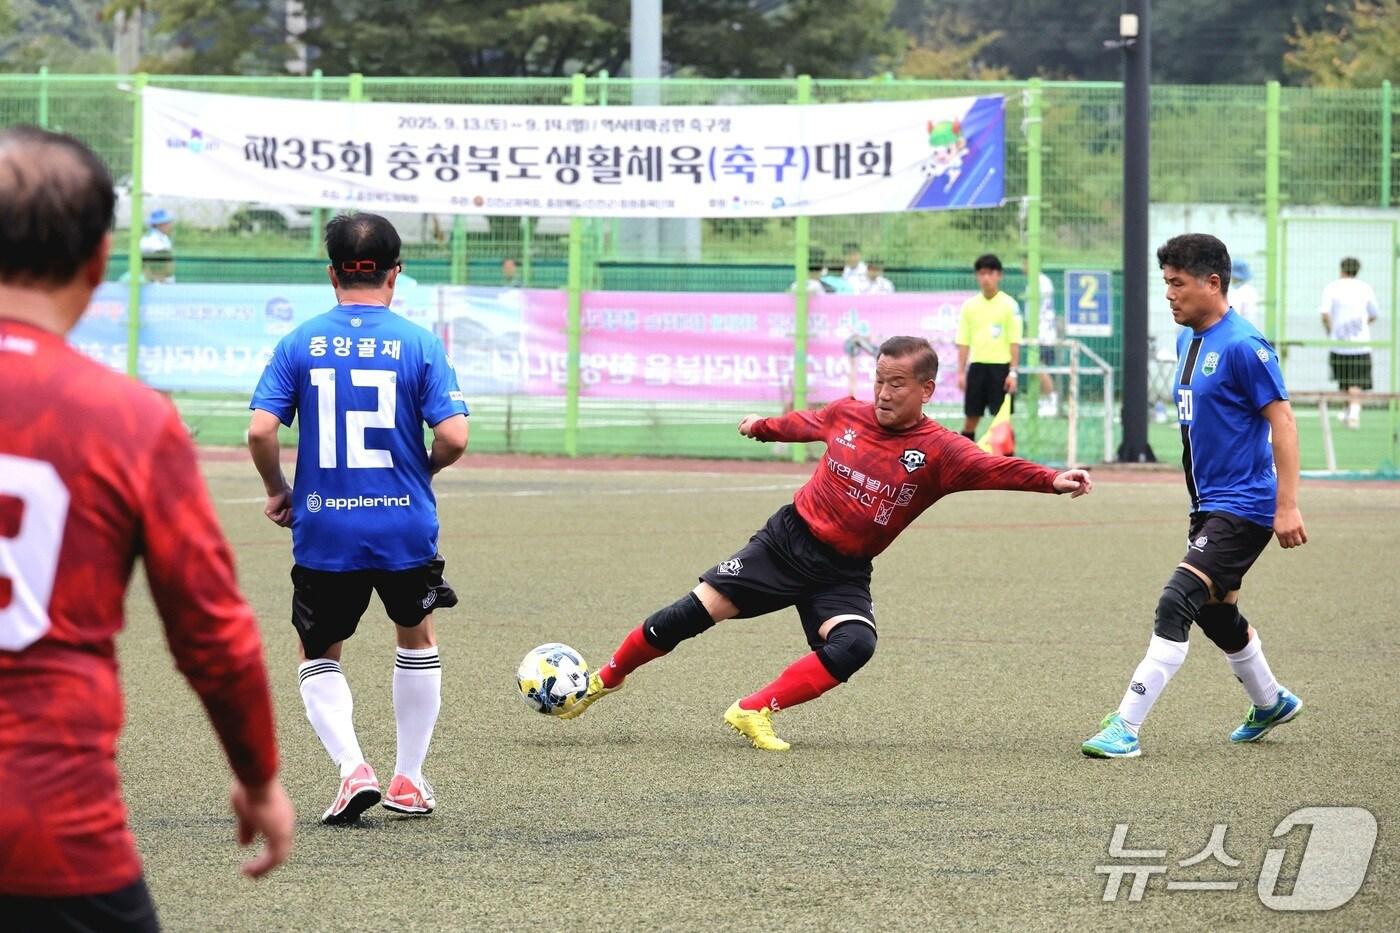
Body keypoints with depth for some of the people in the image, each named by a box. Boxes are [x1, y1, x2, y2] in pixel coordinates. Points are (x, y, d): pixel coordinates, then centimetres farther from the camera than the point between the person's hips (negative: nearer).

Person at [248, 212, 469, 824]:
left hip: (323, 529, 0)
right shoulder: (419, 344, -4)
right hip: (406, 527, 0)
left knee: (318, 659, 18)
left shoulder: (299, 344, -1)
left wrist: (277, 491, 8)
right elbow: (453, 436, -11)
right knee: (417, 639, 26)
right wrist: (424, 471, 10)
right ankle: (409, 780, 26)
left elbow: (260, 431, -9)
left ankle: (352, 768, -5)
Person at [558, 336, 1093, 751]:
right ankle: (605, 681, 16)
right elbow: (806, 424, 21)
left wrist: (1050, 481, -48)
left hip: (844, 574, -1)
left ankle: (755, 712, -20)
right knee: (696, 612, -4)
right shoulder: (847, 415, -2)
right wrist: (764, 427, 40)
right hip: (788, 540, 2)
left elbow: (993, 468, -31)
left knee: (854, 645, -30)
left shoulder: (938, 451, -14)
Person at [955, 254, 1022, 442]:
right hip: (977, 365, 3)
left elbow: (1015, 341, -3)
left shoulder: (1009, 305, -2)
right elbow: (963, 342, 9)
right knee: (970, 419, 5)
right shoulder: (969, 306, 7)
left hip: (1001, 365, -3)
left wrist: (1013, 372, -10)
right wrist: (961, 372, 3)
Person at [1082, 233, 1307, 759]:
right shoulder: (1188, 341, 9)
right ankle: (1271, 703, 43)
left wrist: (1287, 505, -21)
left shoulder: (1242, 346, -18)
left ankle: (1126, 727, -20)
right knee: (1216, 612, 21)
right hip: (1209, 504, 10)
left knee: (1176, 603, -18)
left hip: (1242, 507, -10)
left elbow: (1282, 421, -18)